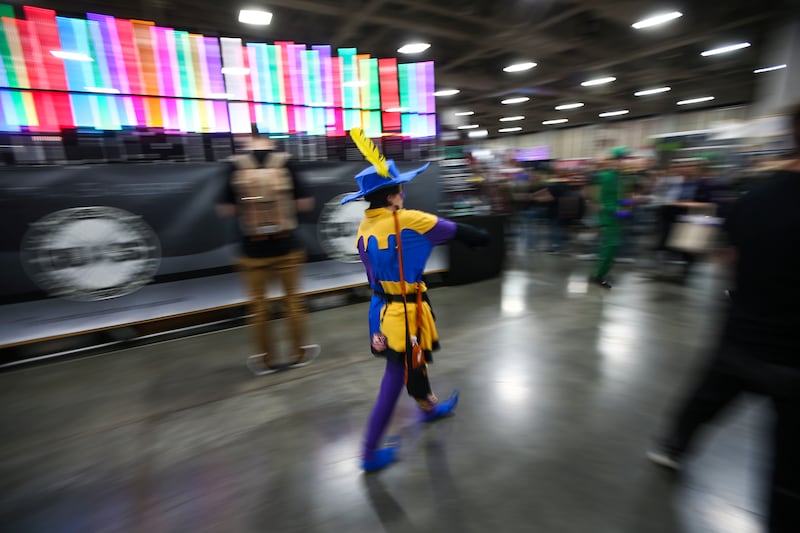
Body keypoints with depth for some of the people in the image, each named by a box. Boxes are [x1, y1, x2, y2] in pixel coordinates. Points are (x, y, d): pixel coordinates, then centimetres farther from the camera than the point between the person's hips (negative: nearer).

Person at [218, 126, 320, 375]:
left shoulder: (236, 165, -5)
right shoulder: (285, 162, -5)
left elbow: (226, 210, -3)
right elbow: (305, 203, -5)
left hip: (253, 248, 0)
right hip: (286, 245, 0)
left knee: (258, 303, 14)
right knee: (293, 298, 14)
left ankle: (266, 359, 25)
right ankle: (299, 353, 26)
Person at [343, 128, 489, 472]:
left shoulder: (364, 229, -1)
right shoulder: (410, 220, -19)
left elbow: (374, 277, 3)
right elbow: (456, 231, -7)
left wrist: (377, 328, 8)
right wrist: (482, 238, 13)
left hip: (381, 309, 7)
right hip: (404, 313, -7)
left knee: (414, 362, 29)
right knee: (395, 379, 8)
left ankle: (428, 406, 56)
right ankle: (370, 453, 23)